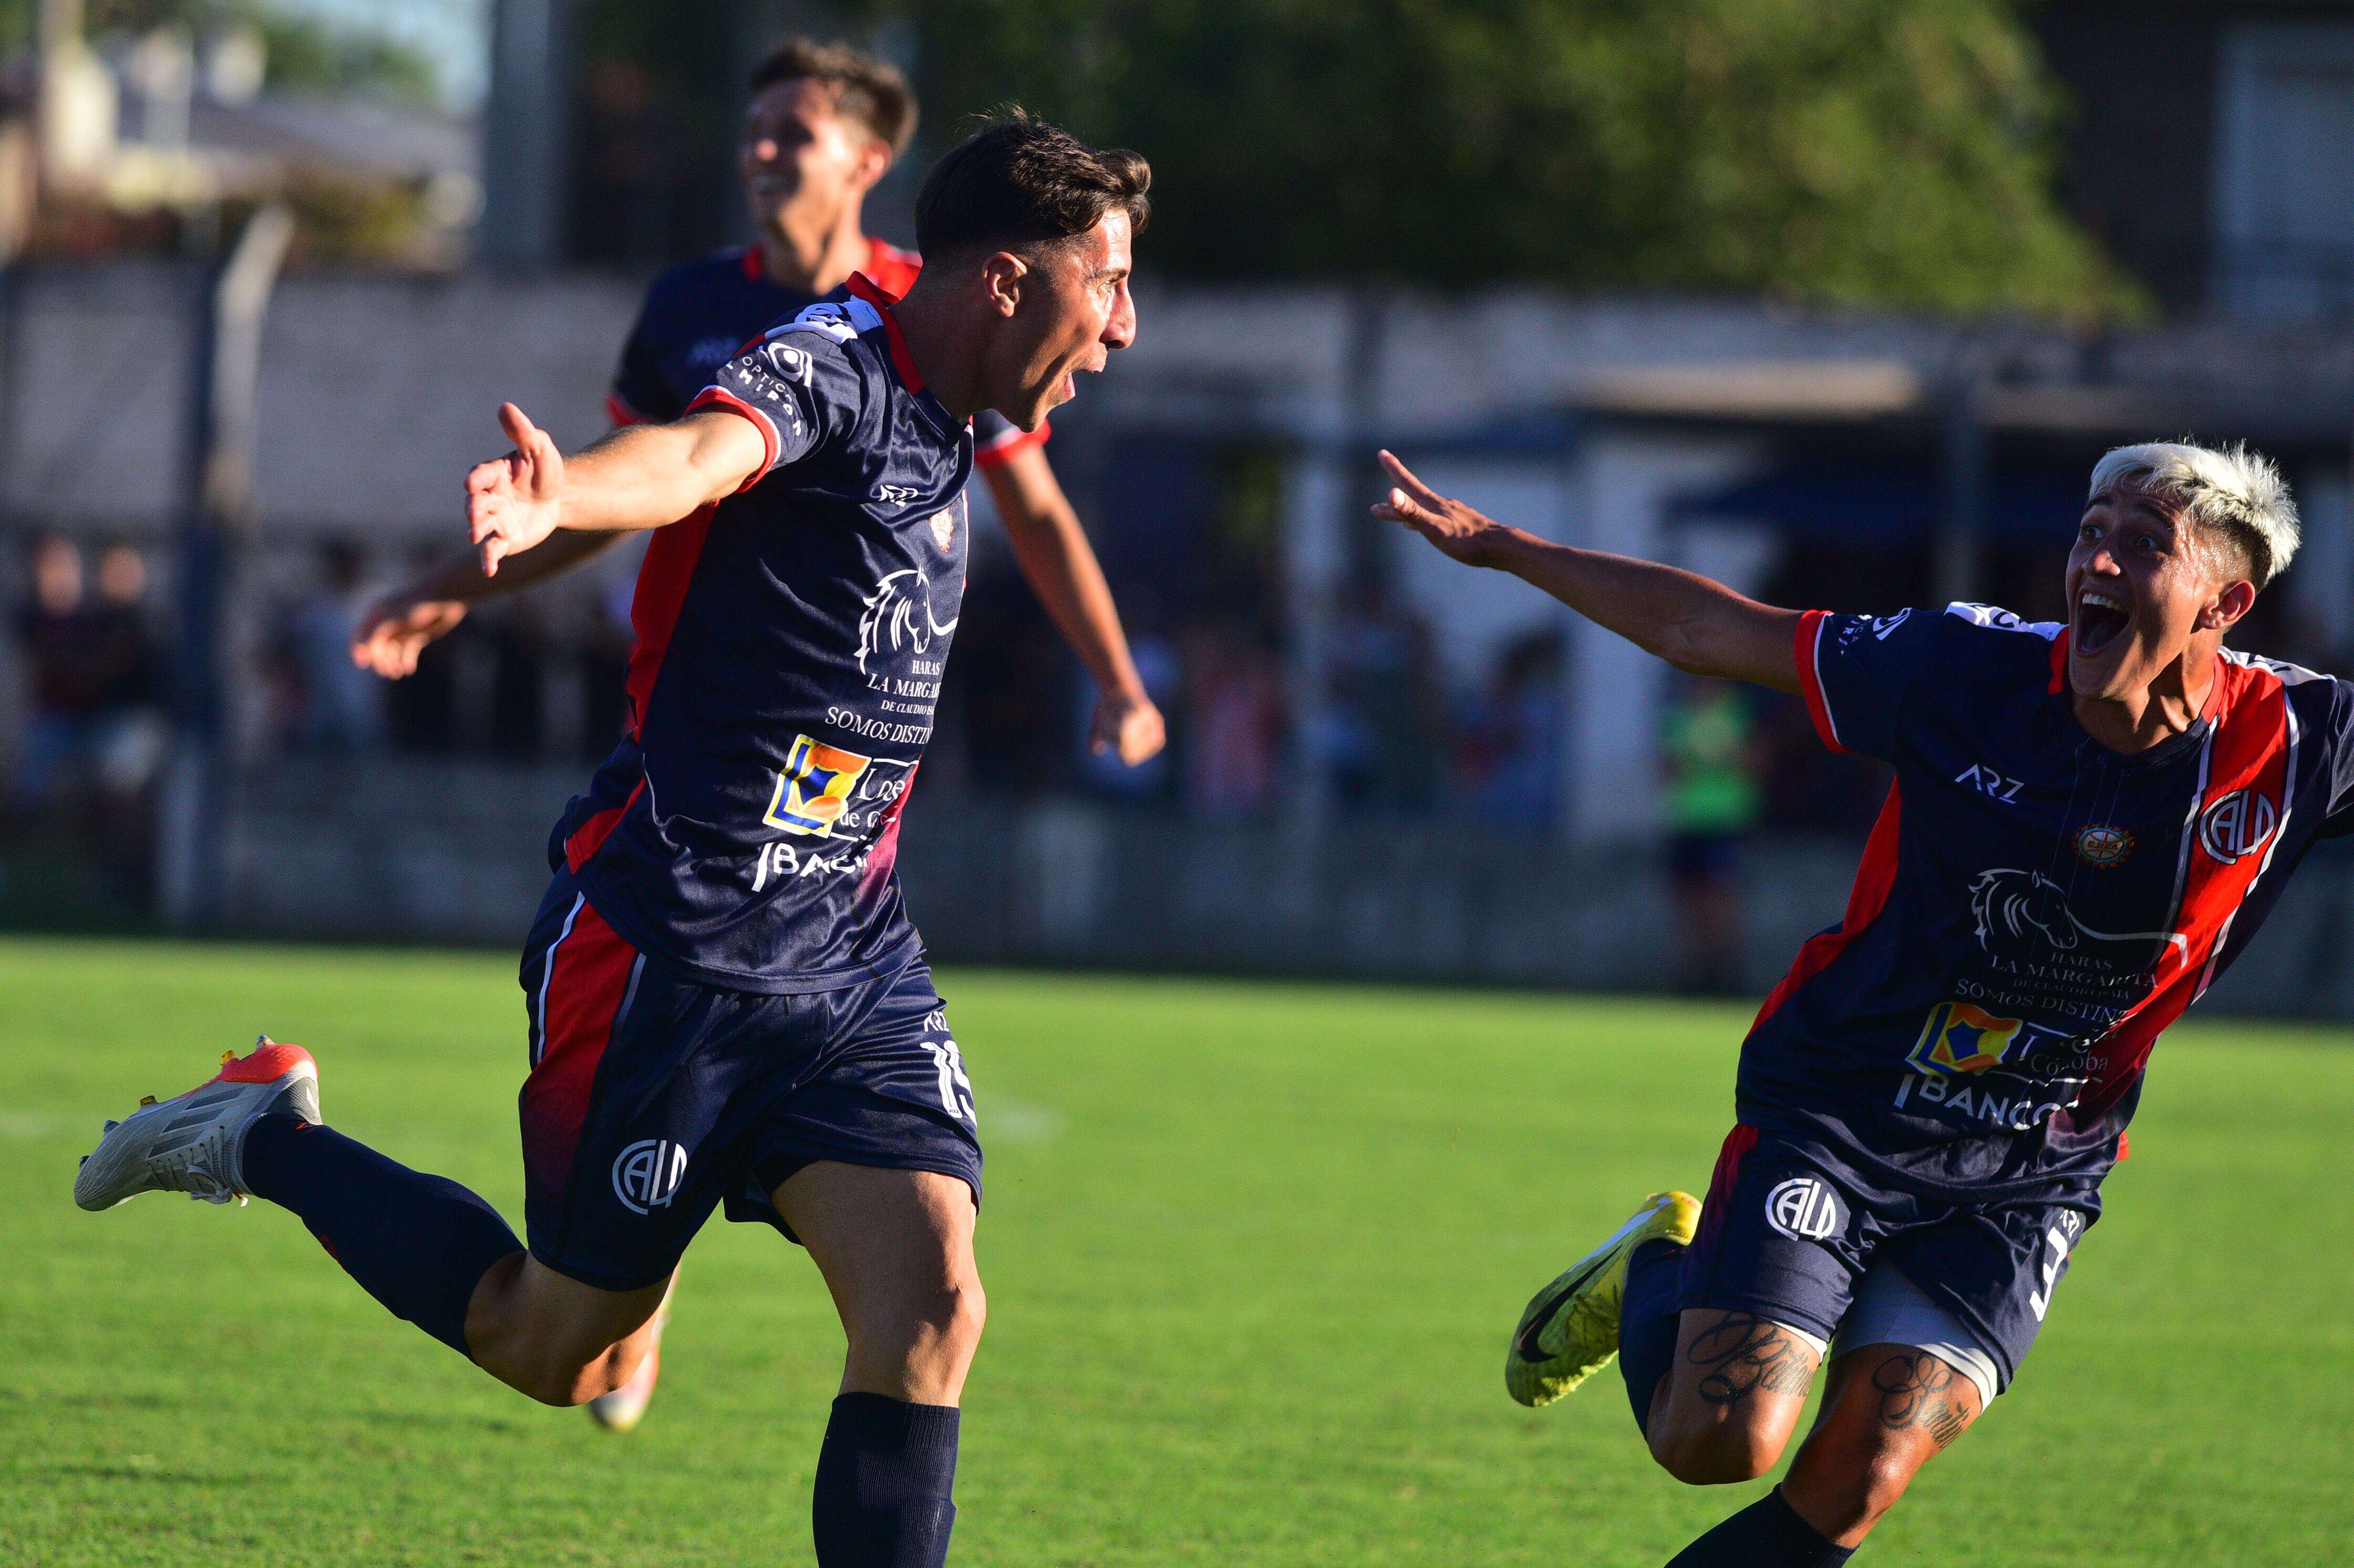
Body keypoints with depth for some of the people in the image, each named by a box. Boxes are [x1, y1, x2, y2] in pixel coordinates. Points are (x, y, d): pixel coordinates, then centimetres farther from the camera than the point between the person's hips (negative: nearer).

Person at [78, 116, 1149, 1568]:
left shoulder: (945, 426, 11)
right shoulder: (827, 369, -17)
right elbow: (694, 455, -40)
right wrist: (557, 497, -60)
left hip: (850, 959, 7)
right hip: (670, 944, -7)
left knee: (932, 1307, -13)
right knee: (558, 1352, 6)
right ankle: (266, 1141, 27)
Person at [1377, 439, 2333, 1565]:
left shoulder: (2293, 745, -13)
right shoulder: (1971, 669, -15)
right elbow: (1704, 631, -4)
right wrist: (1500, 548, -2)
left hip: (2025, 1184, 1)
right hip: (1830, 1119, -1)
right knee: (1722, 1440, -14)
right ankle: (1654, 1279, 21)